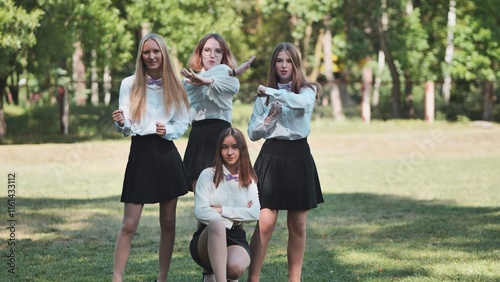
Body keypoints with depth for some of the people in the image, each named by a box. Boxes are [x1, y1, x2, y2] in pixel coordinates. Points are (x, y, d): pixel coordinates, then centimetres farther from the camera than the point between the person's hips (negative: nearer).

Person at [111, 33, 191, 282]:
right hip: (140, 153, -2)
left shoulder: (174, 86, 5)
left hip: (167, 154, 2)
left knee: (168, 222, 8)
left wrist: (168, 130, -12)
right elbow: (126, 128, -2)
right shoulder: (129, 84, 0)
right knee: (129, 225, -6)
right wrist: (121, 123, -25)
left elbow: (183, 124, 9)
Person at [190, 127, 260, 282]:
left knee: (235, 267, -33)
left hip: (235, 237, 3)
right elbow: (201, 211, -11)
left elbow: (255, 213, -5)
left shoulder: (249, 179, 10)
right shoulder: (208, 175, 0)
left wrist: (221, 210, -11)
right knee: (217, 224, -39)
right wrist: (238, 213, -10)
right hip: (208, 237, -3)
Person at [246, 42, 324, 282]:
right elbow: (252, 133, 7)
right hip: (271, 156, 0)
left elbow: (302, 102, -22)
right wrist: (268, 118, -10)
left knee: (297, 225, 6)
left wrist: (271, 92, -17)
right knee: (265, 224, -9)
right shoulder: (263, 96, 9)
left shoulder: (307, 90, 4)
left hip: (298, 157, 0)